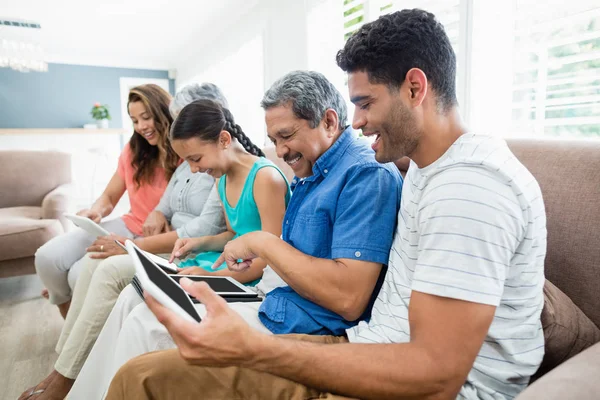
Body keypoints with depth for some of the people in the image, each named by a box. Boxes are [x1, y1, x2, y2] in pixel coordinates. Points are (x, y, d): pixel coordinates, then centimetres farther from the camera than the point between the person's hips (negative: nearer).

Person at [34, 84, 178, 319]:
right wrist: (95, 212, -11)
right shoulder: (133, 151, 6)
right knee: (47, 257, -10)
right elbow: (109, 197, 14)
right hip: (127, 226, 6)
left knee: (83, 273, -23)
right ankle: (70, 316, 19)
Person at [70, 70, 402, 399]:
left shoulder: (366, 174, -17)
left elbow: (348, 298, -27)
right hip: (273, 306, 10)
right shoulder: (310, 176, 14)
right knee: (135, 298, 8)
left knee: (146, 323, -11)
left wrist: (266, 243, -17)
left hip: (298, 329, -9)